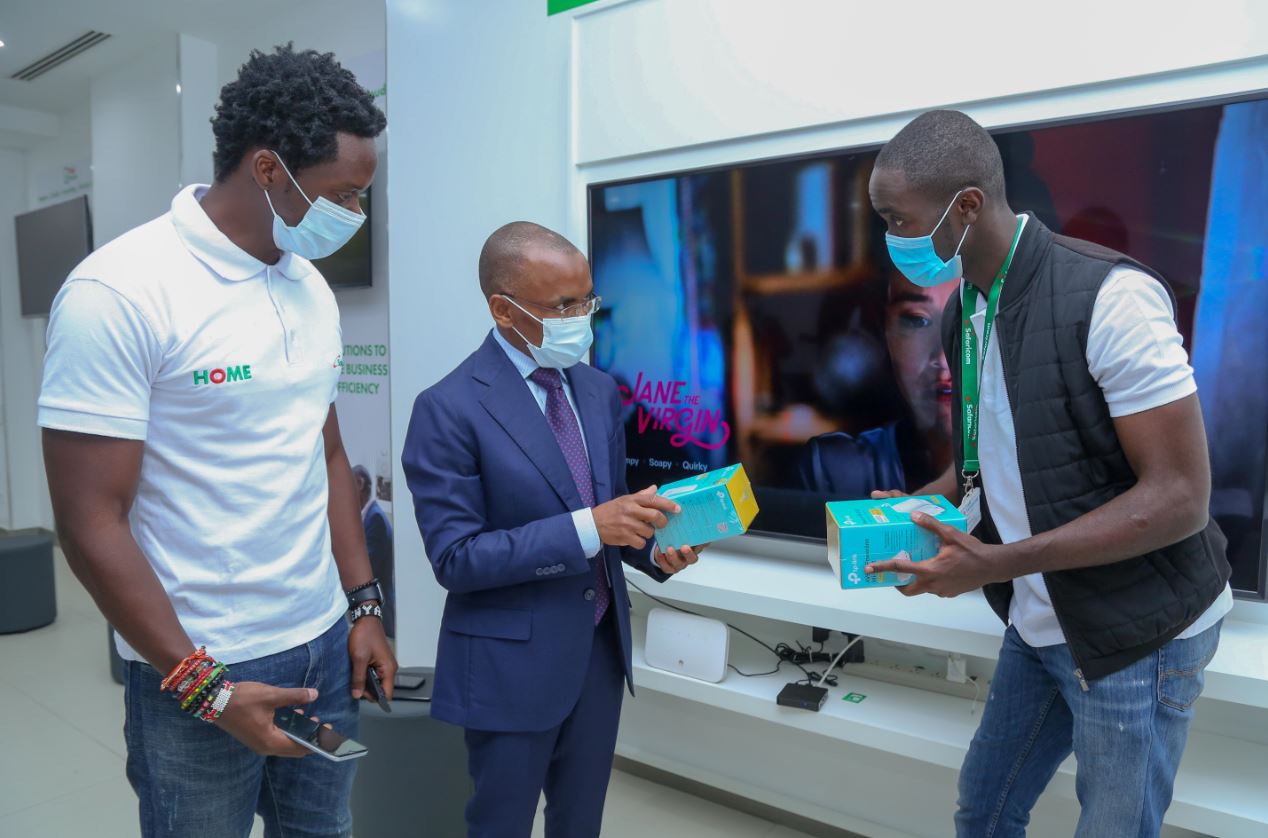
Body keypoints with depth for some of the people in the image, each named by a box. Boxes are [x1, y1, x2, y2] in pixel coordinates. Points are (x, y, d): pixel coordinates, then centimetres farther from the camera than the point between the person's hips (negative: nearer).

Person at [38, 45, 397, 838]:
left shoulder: (312, 289, 4)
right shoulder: (119, 292, -16)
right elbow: (90, 522, -15)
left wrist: (364, 603, 8)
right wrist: (202, 684, -13)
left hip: (323, 643, 6)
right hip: (197, 667, -5)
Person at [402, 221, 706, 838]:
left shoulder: (599, 390, 4)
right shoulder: (449, 409, -17)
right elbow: (455, 558, -20)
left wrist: (650, 545, -10)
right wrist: (585, 528, -28)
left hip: (601, 648, 6)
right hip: (511, 662, -6)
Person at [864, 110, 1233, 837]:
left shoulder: (1109, 295, -24)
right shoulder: (965, 309, 1)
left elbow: (1180, 497, -24)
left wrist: (998, 564, -28)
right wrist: (923, 504, -4)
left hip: (1135, 632, -7)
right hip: (1038, 624, 7)